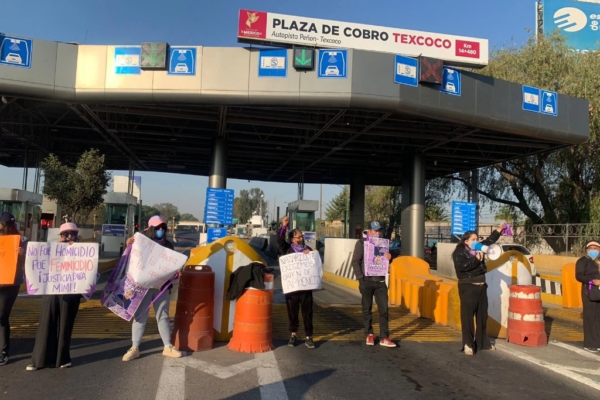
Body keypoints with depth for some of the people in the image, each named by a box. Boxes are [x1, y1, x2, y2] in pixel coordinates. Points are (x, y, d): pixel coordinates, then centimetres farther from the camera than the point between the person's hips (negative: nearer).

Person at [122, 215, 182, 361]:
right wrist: (129, 246, -21)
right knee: (140, 316, 4)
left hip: (162, 286, 3)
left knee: (163, 316, 10)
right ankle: (135, 348, 13)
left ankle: (168, 347, 18)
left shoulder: (168, 245, 7)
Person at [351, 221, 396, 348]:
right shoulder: (361, 243, -2)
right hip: (366, 281, -3)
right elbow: (355, 261, -5)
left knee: (384, 309, 0)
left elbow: (386, 259, 19)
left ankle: (384, 338, 5)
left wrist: (389, 257, -5)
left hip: (380, 281, 3)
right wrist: (360, 277, -14)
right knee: (367, 309, 7)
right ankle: (369, 334, 20)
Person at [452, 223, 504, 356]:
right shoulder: (459, 252, -9)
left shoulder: (477, 249, 9)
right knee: (467, 316, -4)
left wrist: (499, 229, 12)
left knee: (482, 315, 13)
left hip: (481, 287, 7)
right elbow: (462, 266, -24)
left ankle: (482, 342, 25)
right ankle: (468, 344, 2)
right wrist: (477, 258, -21)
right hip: (468, 288, -7)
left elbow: (489, 241, 20)